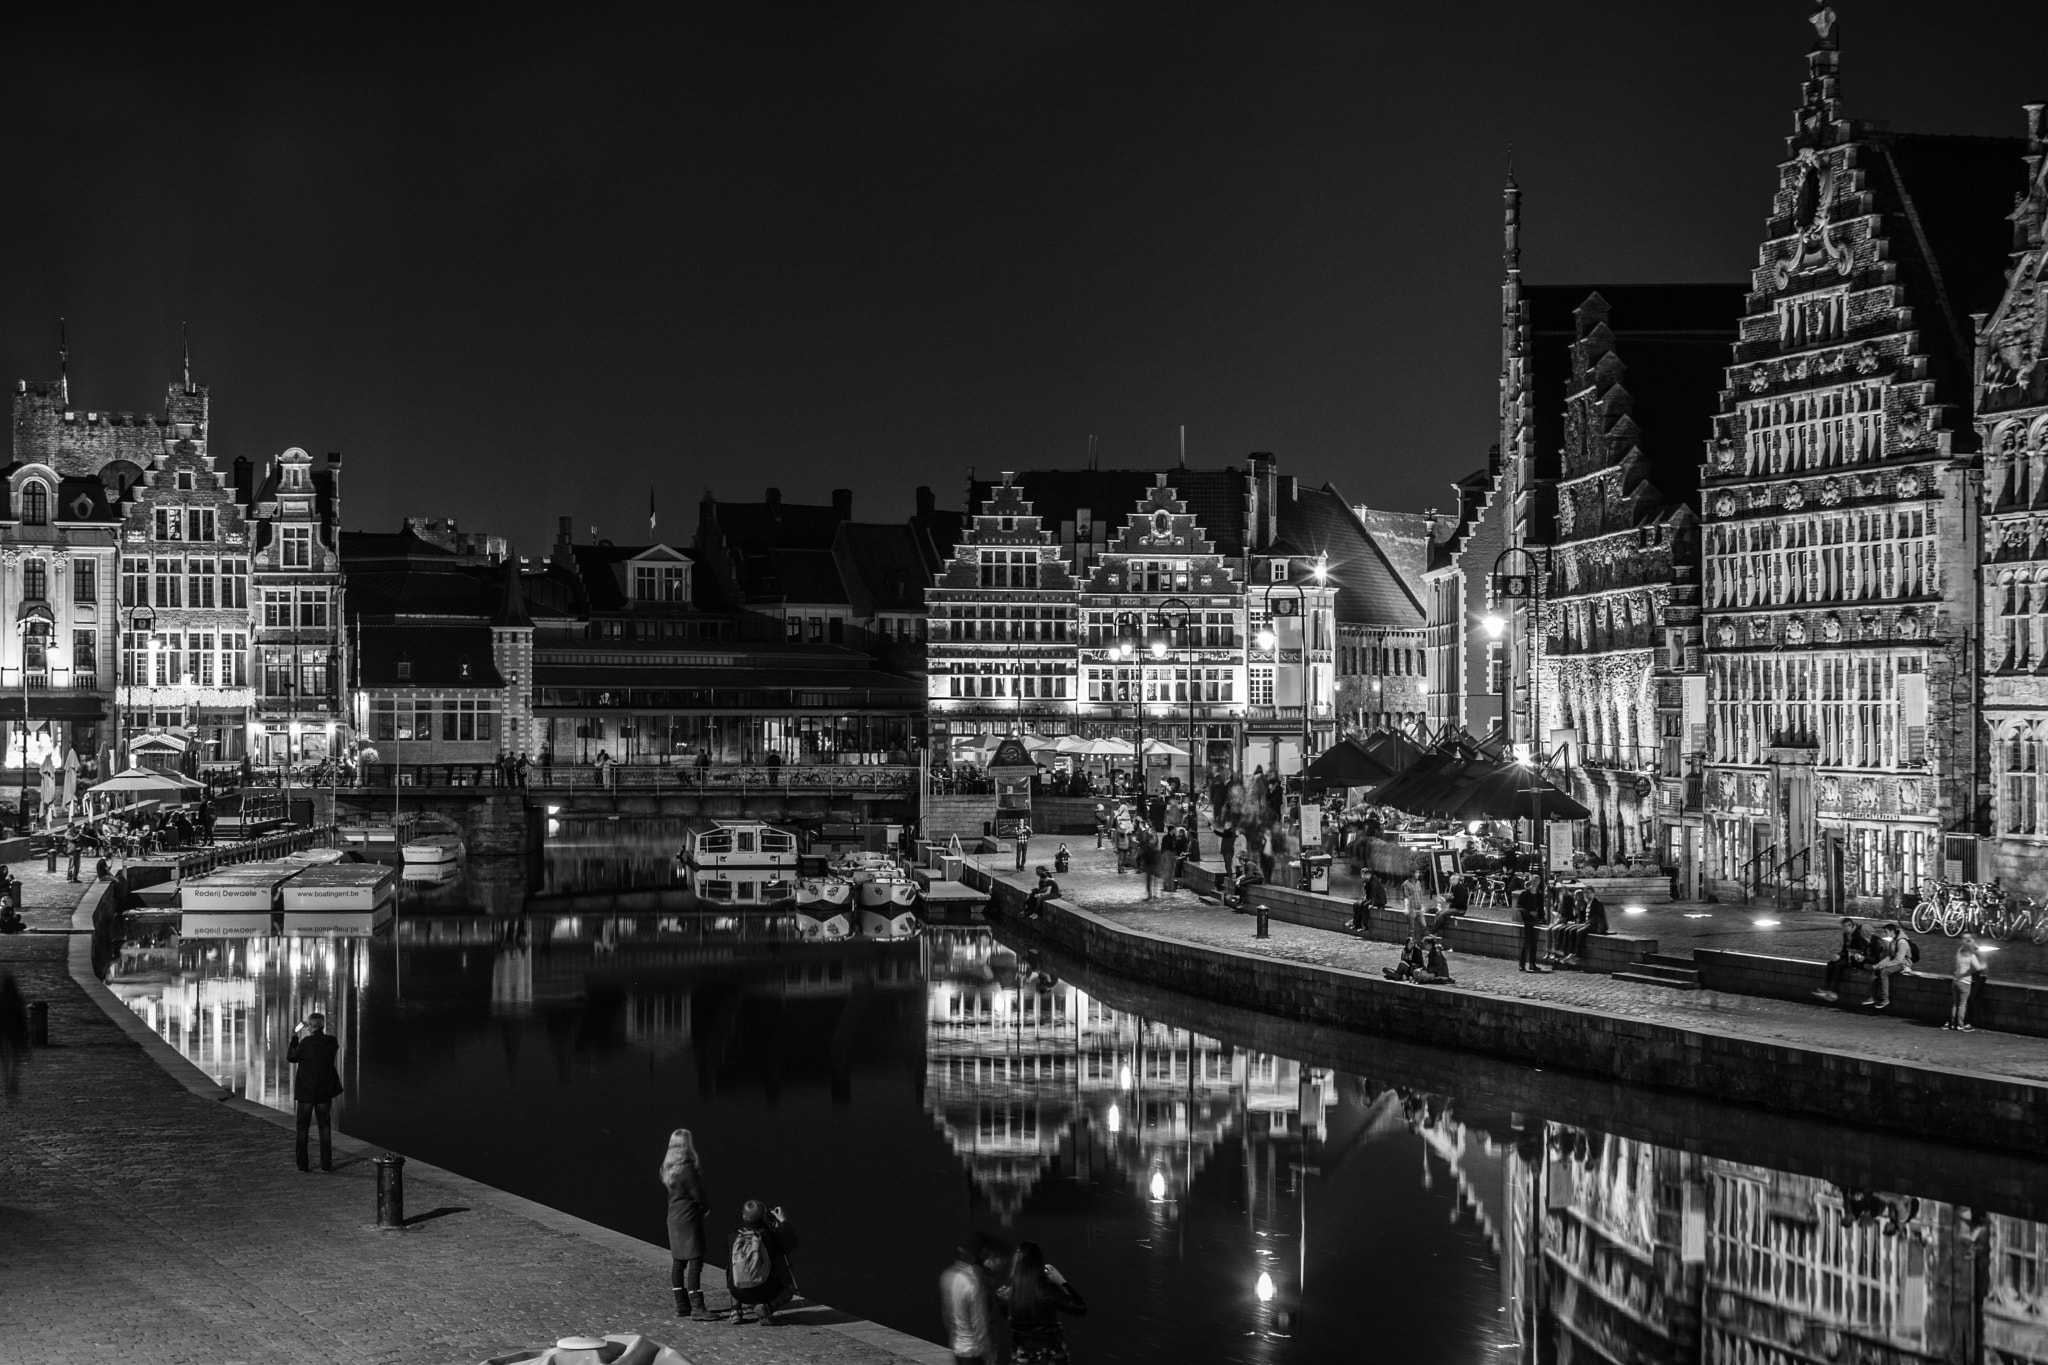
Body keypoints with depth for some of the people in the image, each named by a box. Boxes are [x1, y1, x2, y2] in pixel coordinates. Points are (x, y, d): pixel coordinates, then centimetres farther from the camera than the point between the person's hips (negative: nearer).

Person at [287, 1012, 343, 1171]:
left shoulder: (306, 1043, -16)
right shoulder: (331, 1042, -6)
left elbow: (290, 1057, -3)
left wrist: (294, 1039, 7)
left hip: (305, 1092, -3)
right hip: (324, 1092, 3)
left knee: (302, 1128, 8)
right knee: (325, 1126, 10)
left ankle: (302, 1164, 8)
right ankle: (326, 1164, 7)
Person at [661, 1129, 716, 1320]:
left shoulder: (668, 1168, 7)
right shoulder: (687, 1170, -20)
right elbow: (698, 1196, -17)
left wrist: (703, 1205, 11)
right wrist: (706, 1206, 5)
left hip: (674, 1218, 9)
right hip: (689, 1218, -9)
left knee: (678, 1262, 13)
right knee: (695, 1262, -7)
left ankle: (682, 1305, 20)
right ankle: (697, 1308, -9)